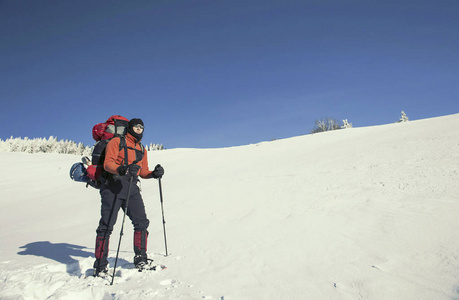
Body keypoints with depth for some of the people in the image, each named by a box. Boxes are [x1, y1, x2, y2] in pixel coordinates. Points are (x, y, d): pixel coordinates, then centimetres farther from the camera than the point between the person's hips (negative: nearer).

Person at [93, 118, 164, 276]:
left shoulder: (141, 149, 21)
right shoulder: (116, 142, 2)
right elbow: (108, 163, -10)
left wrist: (154, 173, -1)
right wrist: (122, 169, -30)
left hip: (132, 188, 6)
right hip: (113, 187, -6)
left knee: (141, 222, 1)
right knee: (106, 225, -6)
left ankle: (140, 259, 14)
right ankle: (100, 266, 1)